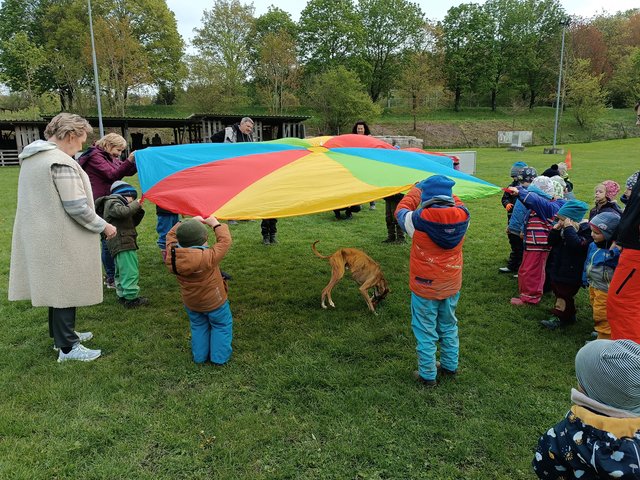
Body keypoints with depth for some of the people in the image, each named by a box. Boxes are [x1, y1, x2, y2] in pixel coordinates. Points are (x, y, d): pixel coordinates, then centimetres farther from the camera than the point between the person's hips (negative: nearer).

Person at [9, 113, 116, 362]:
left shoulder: (31, 158, 11)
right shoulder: (61, 161, -19)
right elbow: (76, 207, -22)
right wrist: (103, 227, -9)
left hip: (40, 236, 9)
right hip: (62, 241, -9)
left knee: (56, 286, 20)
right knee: (66, 288, 0)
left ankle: (61, 333, 35)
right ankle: (68, 347, 9)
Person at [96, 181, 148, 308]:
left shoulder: (117, 203, 24)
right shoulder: (112, 202, -7)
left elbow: (133, 222, 22)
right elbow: (123, 212, -29)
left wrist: (138, 210, 7)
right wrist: (135, 204, -14)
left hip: (120, 244, 11)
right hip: (123, 244, -11)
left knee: (121, 271, 19)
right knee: (130, 271, -12)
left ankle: (122, 295, 29)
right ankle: (131, 298, -10)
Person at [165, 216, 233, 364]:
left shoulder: (172, 254, -21)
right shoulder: (208, 257, -36)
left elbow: (171, 234, -2)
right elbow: (225, 241, -24)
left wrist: (187, 222, -3)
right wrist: (215, 224, -11)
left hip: (190, 303, 5)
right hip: (214, 302, -5)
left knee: (198, 326, 27)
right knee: (222, 325, 18)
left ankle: (200, 356, 35)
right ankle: (219, 357, 24)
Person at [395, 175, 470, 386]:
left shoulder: (419, 219, -23)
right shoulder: (462, 216, -13)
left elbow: (401, 210, 0)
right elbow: (457, 203, 13)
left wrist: (416, 189, 12)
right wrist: (446, 191, 22)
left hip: (425, 287, -4)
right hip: (452, 285, 5)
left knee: (426, 332, 10)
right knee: (449, 327, 24)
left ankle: (428, 375, 22)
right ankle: (450, 366, 39)